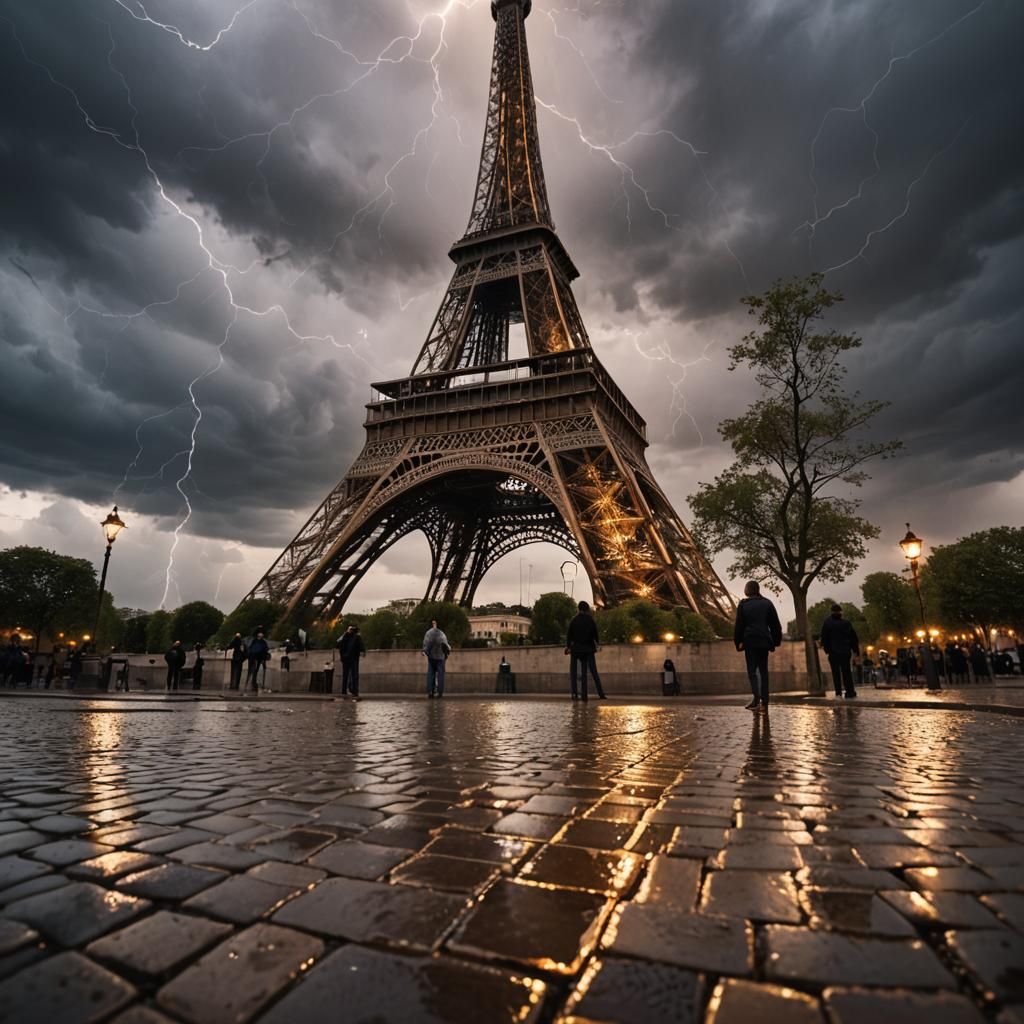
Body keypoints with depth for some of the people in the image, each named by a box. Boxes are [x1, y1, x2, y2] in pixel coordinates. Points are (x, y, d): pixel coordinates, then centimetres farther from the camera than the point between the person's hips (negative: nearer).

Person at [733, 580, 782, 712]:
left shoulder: (743, 605, -2)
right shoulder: (767, 603, 4)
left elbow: (739, 625, -1)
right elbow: (775, 625, 5)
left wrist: (738, 642, 7)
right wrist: (775, 641, 11)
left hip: (750, 642, -3)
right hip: (764, 642, 3)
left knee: (752, 670, 0)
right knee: (763, 671, 11)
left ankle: (756, 697, -21)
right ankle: (764, 703, 10)